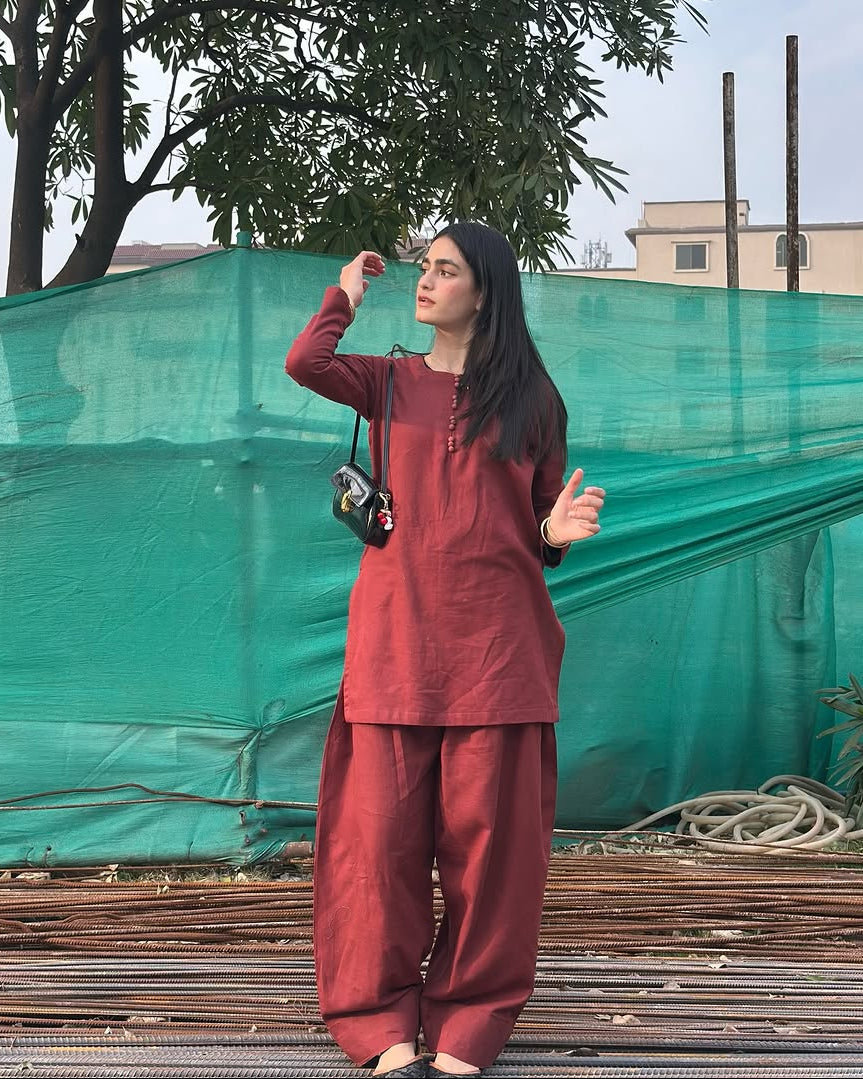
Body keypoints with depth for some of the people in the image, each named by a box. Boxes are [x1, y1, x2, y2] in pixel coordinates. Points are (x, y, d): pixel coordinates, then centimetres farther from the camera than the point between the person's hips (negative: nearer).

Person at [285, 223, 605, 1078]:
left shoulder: (530, 397, 11)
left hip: (496, 639, 0)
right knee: (382, 826, -3)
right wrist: (348, 294, 7)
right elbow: (304, 366, -8)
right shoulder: (390, 382, 12)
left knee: (487, 831, -1)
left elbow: (538, 523, 15)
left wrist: (560, 532, -7)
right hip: (396, 636, 0)